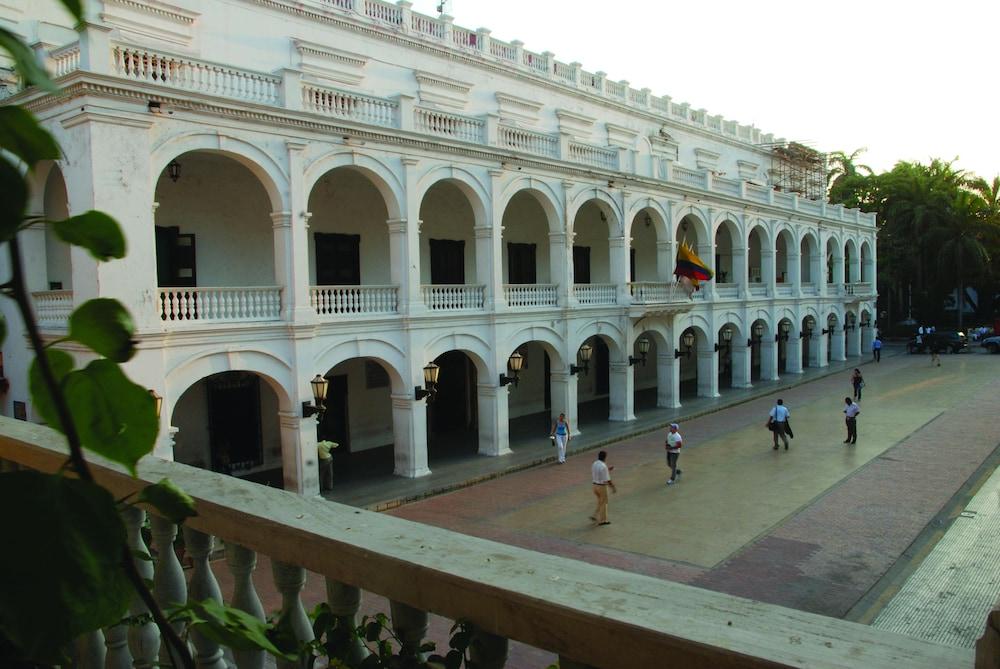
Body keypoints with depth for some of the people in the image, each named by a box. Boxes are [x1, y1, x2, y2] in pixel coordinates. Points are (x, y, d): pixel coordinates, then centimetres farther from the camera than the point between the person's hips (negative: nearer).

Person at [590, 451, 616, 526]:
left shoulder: (594, 464, 2)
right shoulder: (603, 466, -23)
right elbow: (607, 480, -20)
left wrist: (607, 470, 16)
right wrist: (613, 487, -9)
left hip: (595, 485, 7)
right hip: (602, 486, -7)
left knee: (600, 502, 23)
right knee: (603, 503, 8)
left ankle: (595, 516, 17)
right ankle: (602, 520, 17)